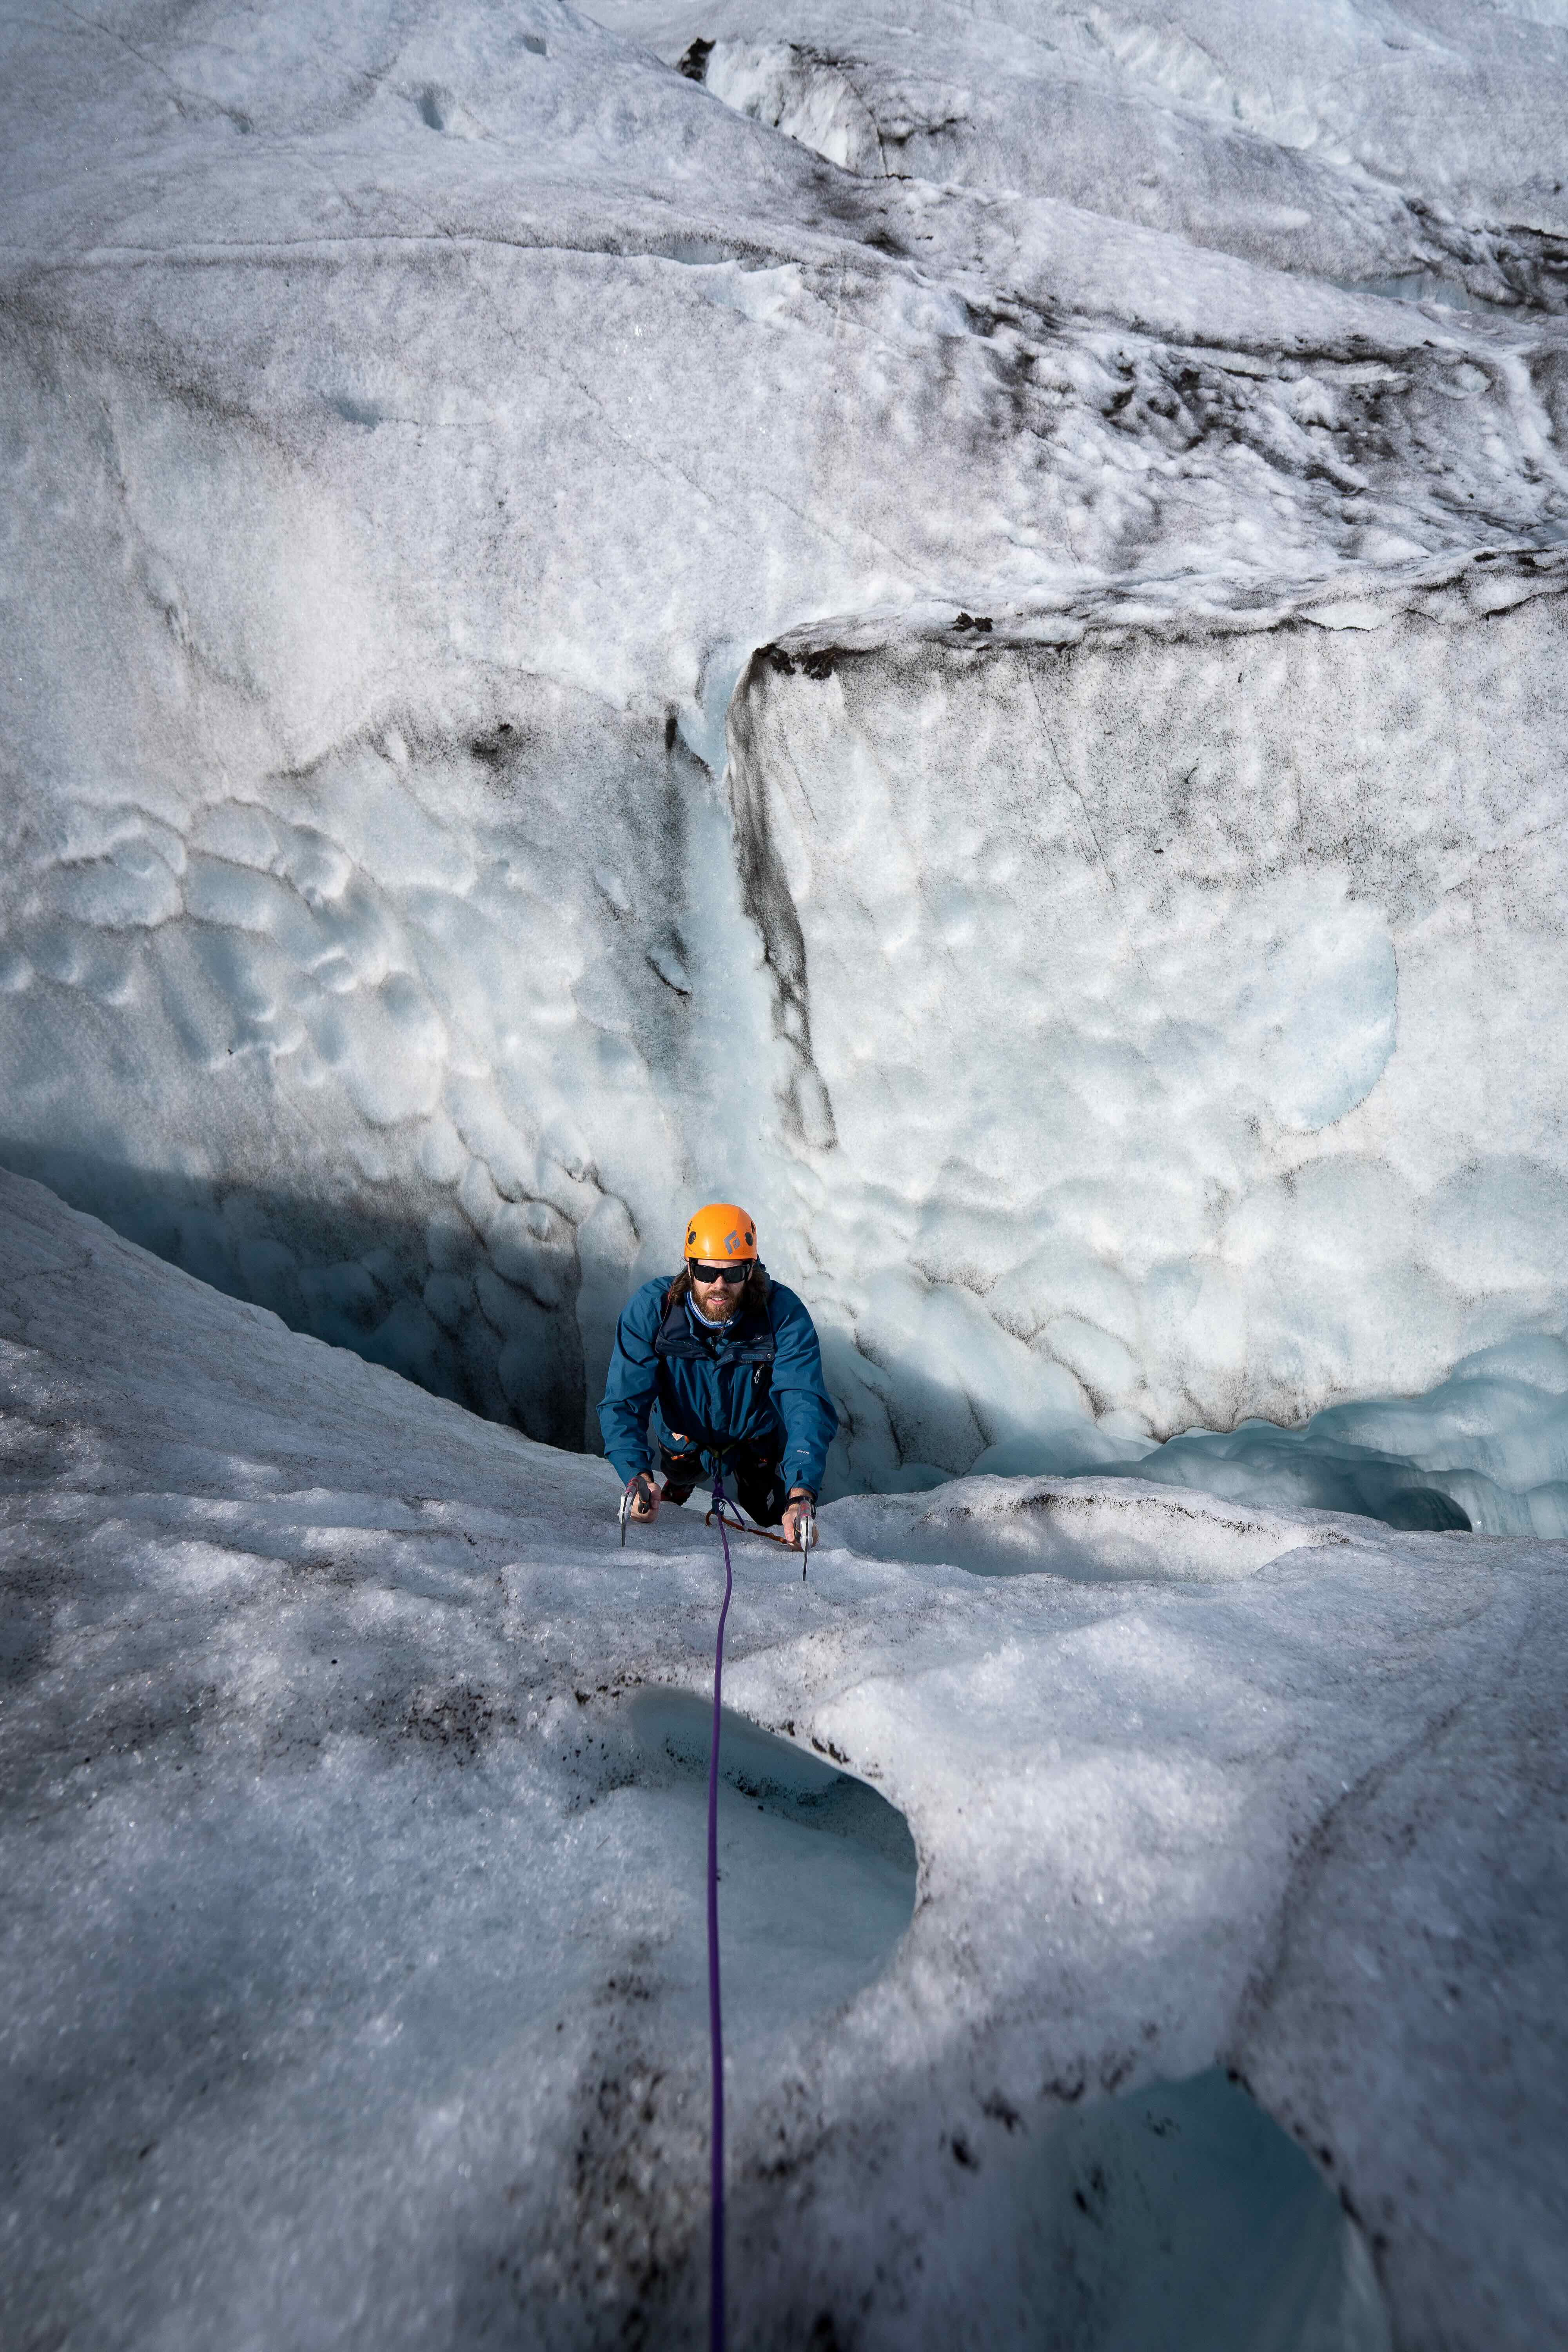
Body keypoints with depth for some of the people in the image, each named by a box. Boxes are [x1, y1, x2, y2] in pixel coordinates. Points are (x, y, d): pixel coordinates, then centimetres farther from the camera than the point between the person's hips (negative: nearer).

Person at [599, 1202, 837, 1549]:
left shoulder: (784, 1313, -35)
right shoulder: (652, 1308, -32)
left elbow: (806, 1405, -42)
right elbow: (623, 1401, -34)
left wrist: (801, 1495, -57)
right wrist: (638, 1475, -52)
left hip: (757, 1438, 0)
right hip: (683, 1438, 1)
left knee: (773, 1521, 15)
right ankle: (677, 1482, 52)